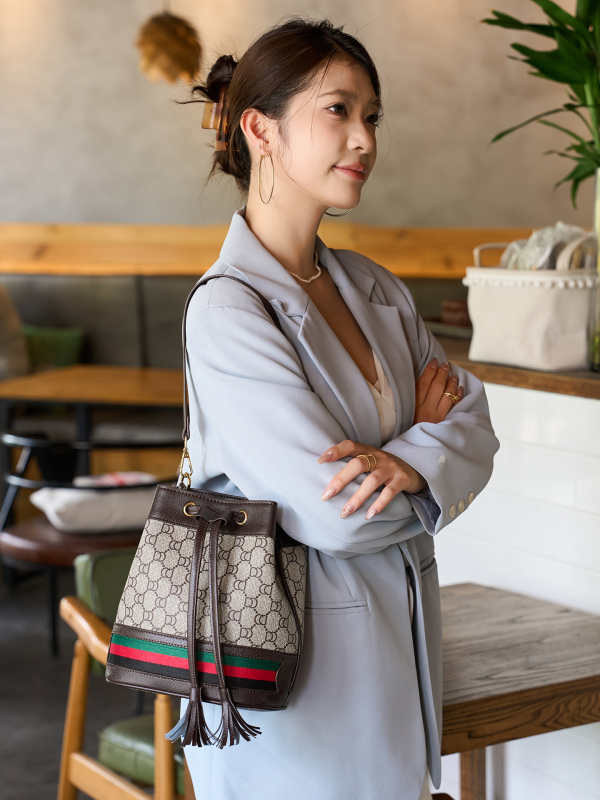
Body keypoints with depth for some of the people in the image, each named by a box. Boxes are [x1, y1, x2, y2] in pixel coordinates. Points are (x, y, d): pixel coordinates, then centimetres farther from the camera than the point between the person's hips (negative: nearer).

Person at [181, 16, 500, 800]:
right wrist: (427, 430, -4)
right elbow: (336, 517, -22)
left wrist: (408, 461, -18)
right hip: (298, 661, -7)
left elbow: (476, 435, 4)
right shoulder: (227, 313, -18)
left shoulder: (376, 288, 7)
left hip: (398, 641, 7)